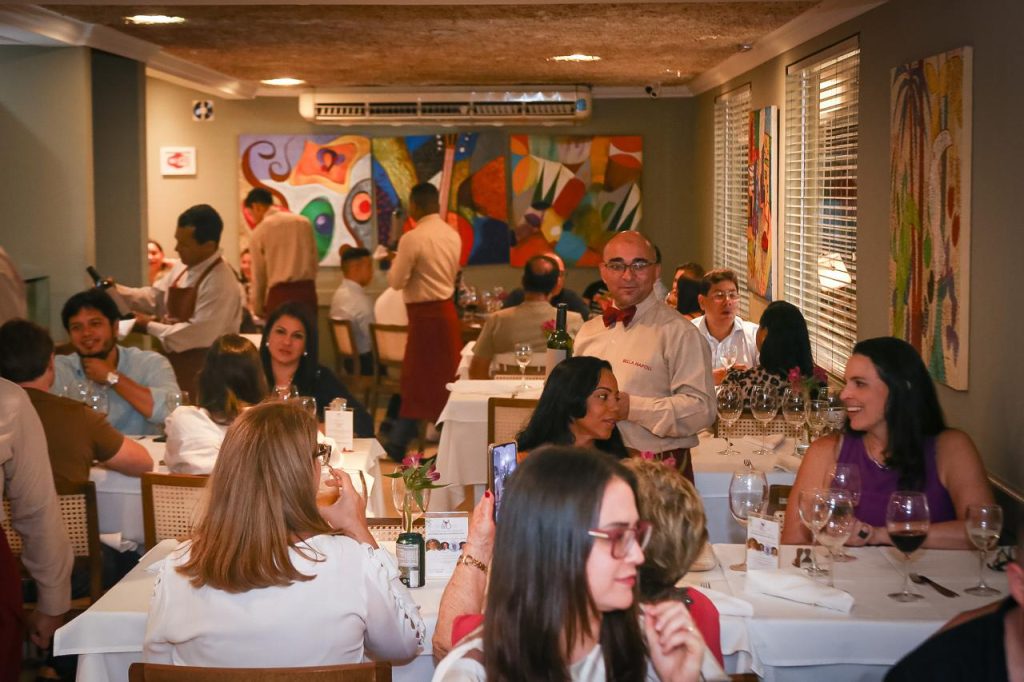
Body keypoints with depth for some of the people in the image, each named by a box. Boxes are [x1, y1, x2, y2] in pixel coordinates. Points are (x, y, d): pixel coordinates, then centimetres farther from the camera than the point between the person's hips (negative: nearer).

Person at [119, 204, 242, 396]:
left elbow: (198, 335, -26)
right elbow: (155, 297, 10)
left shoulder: (220, 283, -22)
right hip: (176, 367, 8)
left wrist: (150, 327, -17)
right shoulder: (182, 269, 6)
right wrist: (116, 290, -5)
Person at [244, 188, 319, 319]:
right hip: (307, 290, 3)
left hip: (280, 293, -3)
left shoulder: (259, 231, 0)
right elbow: (314, 261, 10)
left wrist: (258, 309, 16)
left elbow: (259, 274, 5)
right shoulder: (304, 222, 9)